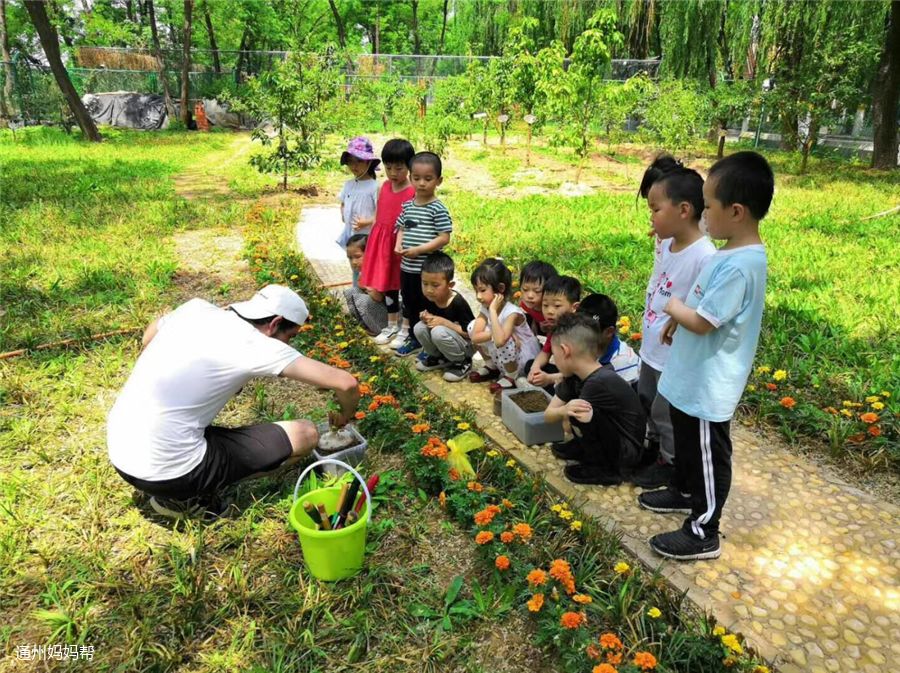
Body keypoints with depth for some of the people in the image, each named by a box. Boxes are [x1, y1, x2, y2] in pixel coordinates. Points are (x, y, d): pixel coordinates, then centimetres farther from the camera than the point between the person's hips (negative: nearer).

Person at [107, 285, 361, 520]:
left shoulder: (196, 307, 3)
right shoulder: (257, 346, -14)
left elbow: (148, 337, 24)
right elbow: (346, 383, -14)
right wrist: (344, 417, 7)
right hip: (164, 472, -8)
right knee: (306, 435, -4)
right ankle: (186, 497, 2)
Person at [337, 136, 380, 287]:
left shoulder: (374, 186, -14)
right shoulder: (348, 184, 6)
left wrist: (367, 222, -23)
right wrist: (343, 217, 6)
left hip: (367, 237, -7)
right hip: (351, 235, 7)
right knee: (355, 268, 19)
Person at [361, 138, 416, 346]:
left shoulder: (413, 192, -14)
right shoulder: (384, 187, 5)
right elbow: (378, 214, 12)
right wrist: (373, 242, 14)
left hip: (401, 243, -6)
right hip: (381, 241, 6)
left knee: (404, 285, 5)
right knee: (386, 283, 15)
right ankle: (392, 325, 32)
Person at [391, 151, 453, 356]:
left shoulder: (438, 209, -13)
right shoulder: (407, 206, 6)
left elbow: (444, 238, -16)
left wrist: (418, 250, -21)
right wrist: (398, 245, -5)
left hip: (428, 269, -6)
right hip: (407, 267, 7)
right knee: (410, 304, 19)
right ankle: (414, 337, 37)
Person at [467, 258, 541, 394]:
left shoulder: (512, 312, -29)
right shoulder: (485, 308, -8)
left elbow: (500, 340, -45)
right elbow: (475, 337, -20)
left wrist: (493, 310, -39)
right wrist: (496, 332, -31)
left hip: (526, 361, -7)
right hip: (504, 360, 7)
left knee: (500, 339, -35)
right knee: (473, 326, -8)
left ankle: (512, 377, -8)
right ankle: (492, 367, 11)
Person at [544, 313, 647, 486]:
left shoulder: (600, 382, -31)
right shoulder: (574, 375, -5)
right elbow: (548, 414, -11)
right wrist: (564, 410, -28)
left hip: (627, 451, -8)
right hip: (610, 440, 8)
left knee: (581, 412, -29)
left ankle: (606, 470, -7)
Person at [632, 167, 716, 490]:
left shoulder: (705, 258, -29)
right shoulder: (667, 244, -3)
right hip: (652, 349, 8)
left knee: (665, 413, 13)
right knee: (647, 401, 26)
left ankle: (670, 464, 37)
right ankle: (654, 445, 50)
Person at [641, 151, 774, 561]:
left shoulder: (739, 265, -28)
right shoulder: (734, 253, 3)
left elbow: (703, 322, -25)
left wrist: (674, 308, -8)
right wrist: (679, 318, 7)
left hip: (708, 386, -9)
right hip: (693, 377, 10)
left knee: (707, 457, 8)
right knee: (687, 446, 27)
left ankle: (703, 533, 25)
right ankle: (690, 494, 49)